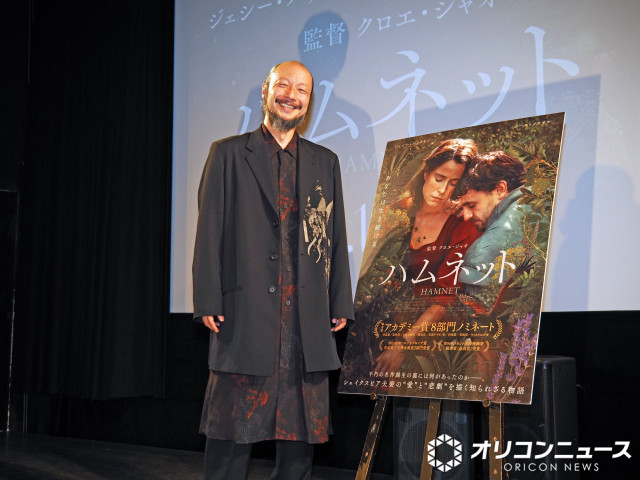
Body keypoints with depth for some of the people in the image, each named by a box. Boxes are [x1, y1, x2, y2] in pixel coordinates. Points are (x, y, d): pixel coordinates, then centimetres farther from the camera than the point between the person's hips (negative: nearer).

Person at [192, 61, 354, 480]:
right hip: (246, 313, -3)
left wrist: (341, 304, 7)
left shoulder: (325, 162, 16)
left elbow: (336, 237, 14)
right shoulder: (228, 154, 7)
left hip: (308, 318, 3)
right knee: (233, 429, 1)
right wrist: (208, 302, -7)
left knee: (303, 429, 7)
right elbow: (210, 231, 1)